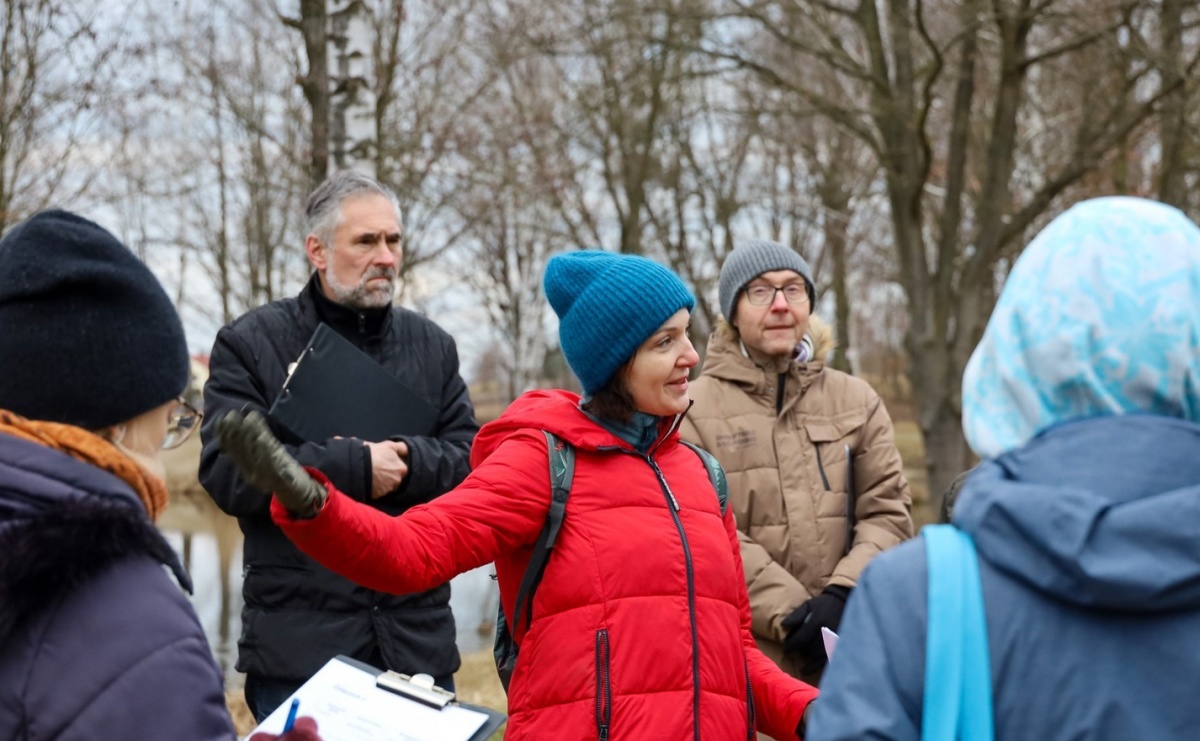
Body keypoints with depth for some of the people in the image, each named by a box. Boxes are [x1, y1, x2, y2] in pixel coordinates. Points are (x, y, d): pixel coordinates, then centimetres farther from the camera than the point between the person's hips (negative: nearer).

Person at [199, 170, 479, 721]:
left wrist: (405, 460, -16)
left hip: (418, 637, 4)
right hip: (299, 640, -3)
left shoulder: (431, 345, 13)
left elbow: (471, 459, 4)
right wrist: (356, 467, -16)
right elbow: (226, 472, -11)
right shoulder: (250, 343, 0)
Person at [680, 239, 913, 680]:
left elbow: (889, 511, 7)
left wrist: (843, 595, -10)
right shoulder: (695, 409, 2)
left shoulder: (857, 400, 13)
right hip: (748, 658, -3)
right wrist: (790, 614, -15)